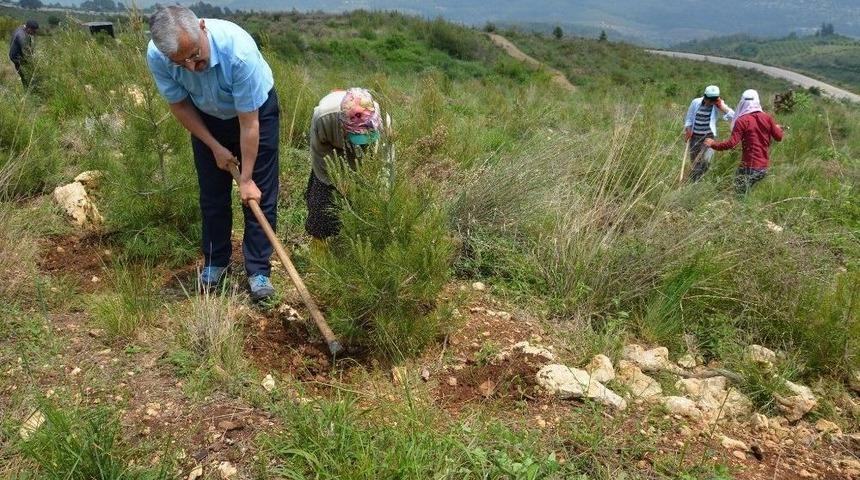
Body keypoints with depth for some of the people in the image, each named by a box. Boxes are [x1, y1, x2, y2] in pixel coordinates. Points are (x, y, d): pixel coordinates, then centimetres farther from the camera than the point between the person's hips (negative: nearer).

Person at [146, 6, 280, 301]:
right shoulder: (157, 56, -29)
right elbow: (180, 104, -9)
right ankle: (215, 262, 24)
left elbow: (248, 123, -31)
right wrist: (214, 146, -9)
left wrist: (247, 178, -24)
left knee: (260, 194, -5)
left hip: (256, 111, -3)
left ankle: (258, 271, 4)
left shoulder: (239, 49, -40)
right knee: (212, 194, 7)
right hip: (206, 117, 3)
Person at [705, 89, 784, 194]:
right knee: (746, 193, 19)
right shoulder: (767, 118, 4)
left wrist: (714, 144, -4)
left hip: (749, 167, -6)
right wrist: (778, 128, 33)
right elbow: (779, 137, 11)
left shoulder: (742, 121, -11)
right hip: (764, 167, 6)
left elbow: (732, 143, -17)